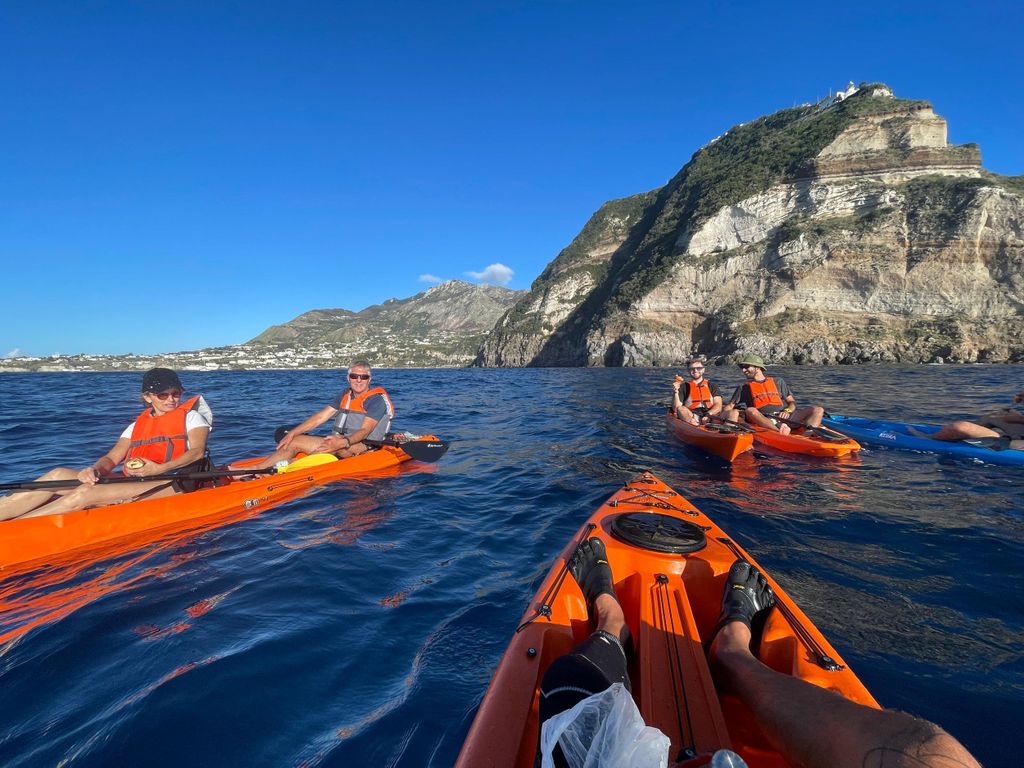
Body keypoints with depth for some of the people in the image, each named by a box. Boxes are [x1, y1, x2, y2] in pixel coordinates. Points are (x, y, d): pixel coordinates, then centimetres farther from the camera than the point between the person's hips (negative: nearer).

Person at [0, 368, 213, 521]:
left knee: (85, 493, -25)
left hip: (170, 483, -6)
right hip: (133, 483, 6)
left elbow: (197, 451, -8)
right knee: (58, 474, -11)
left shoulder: (190, 416, 8)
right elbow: (111, 458, 12)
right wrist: (94, 469, -12)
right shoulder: (137, 426, 22)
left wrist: (159, 469, -21)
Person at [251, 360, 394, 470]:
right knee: (292, 442, -12)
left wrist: (343, 443, -40)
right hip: (338, 441, 7)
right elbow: (320, 417, 8)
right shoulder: (345, 395, 14)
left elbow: (365, 430, -21)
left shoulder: (377, 400, -8)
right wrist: (292, 432, -5)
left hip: (361, 447, -7)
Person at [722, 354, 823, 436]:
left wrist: (787, 411, -4)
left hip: (784, 417, 3)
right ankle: (781, 431, -53)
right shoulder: (743, 388, 21)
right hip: (762, 420, -2)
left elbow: (792, 402, 19)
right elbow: (729, 407, 14)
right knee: (750, 410, -34)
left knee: (818, 410, -15)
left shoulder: (778, 381, 24)